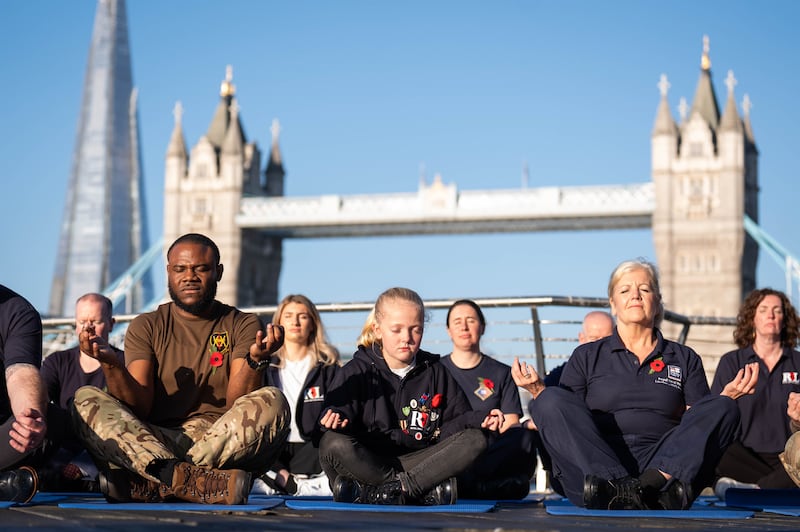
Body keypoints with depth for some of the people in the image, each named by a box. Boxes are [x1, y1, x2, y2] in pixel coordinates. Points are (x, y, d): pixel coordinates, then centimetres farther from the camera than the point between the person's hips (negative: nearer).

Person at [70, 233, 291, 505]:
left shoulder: (242, 325, 10)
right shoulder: (145, 327, 12)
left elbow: (237, 405, -5)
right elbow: (138, 407, -1)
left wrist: (255, 360, -25)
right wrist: (111, 365, -19)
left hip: (223, 444, -1)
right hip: (151, 443, 1)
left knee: (271, 401, -27)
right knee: (86, 399, -20)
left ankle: (146, 485, -34)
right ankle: (200, 481, -39)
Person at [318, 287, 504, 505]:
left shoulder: (435, 372, 12)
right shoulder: (356, 371, 3)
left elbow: (451, 424, 11)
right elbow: (338, 411, -9)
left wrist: (479, 419, -9)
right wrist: (336, 419, -34)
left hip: (417, 462, 3)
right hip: (364, 464, -3)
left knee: (475, 440, -18)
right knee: (334, 444, -35)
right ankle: (425, 491, -32)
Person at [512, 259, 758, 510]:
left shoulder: (685, 359, 23)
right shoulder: (586, 357, 20)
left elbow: (702, 425, 13)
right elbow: (563, 421, 11)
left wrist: (727, 396, -3)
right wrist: (539, 391, -6)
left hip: (666, 465, 1)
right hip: (593, 467, -1)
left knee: (723, 409, -18)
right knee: (551, 399, -23)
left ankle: (653, 483, -41)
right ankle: (616, 488, -46)